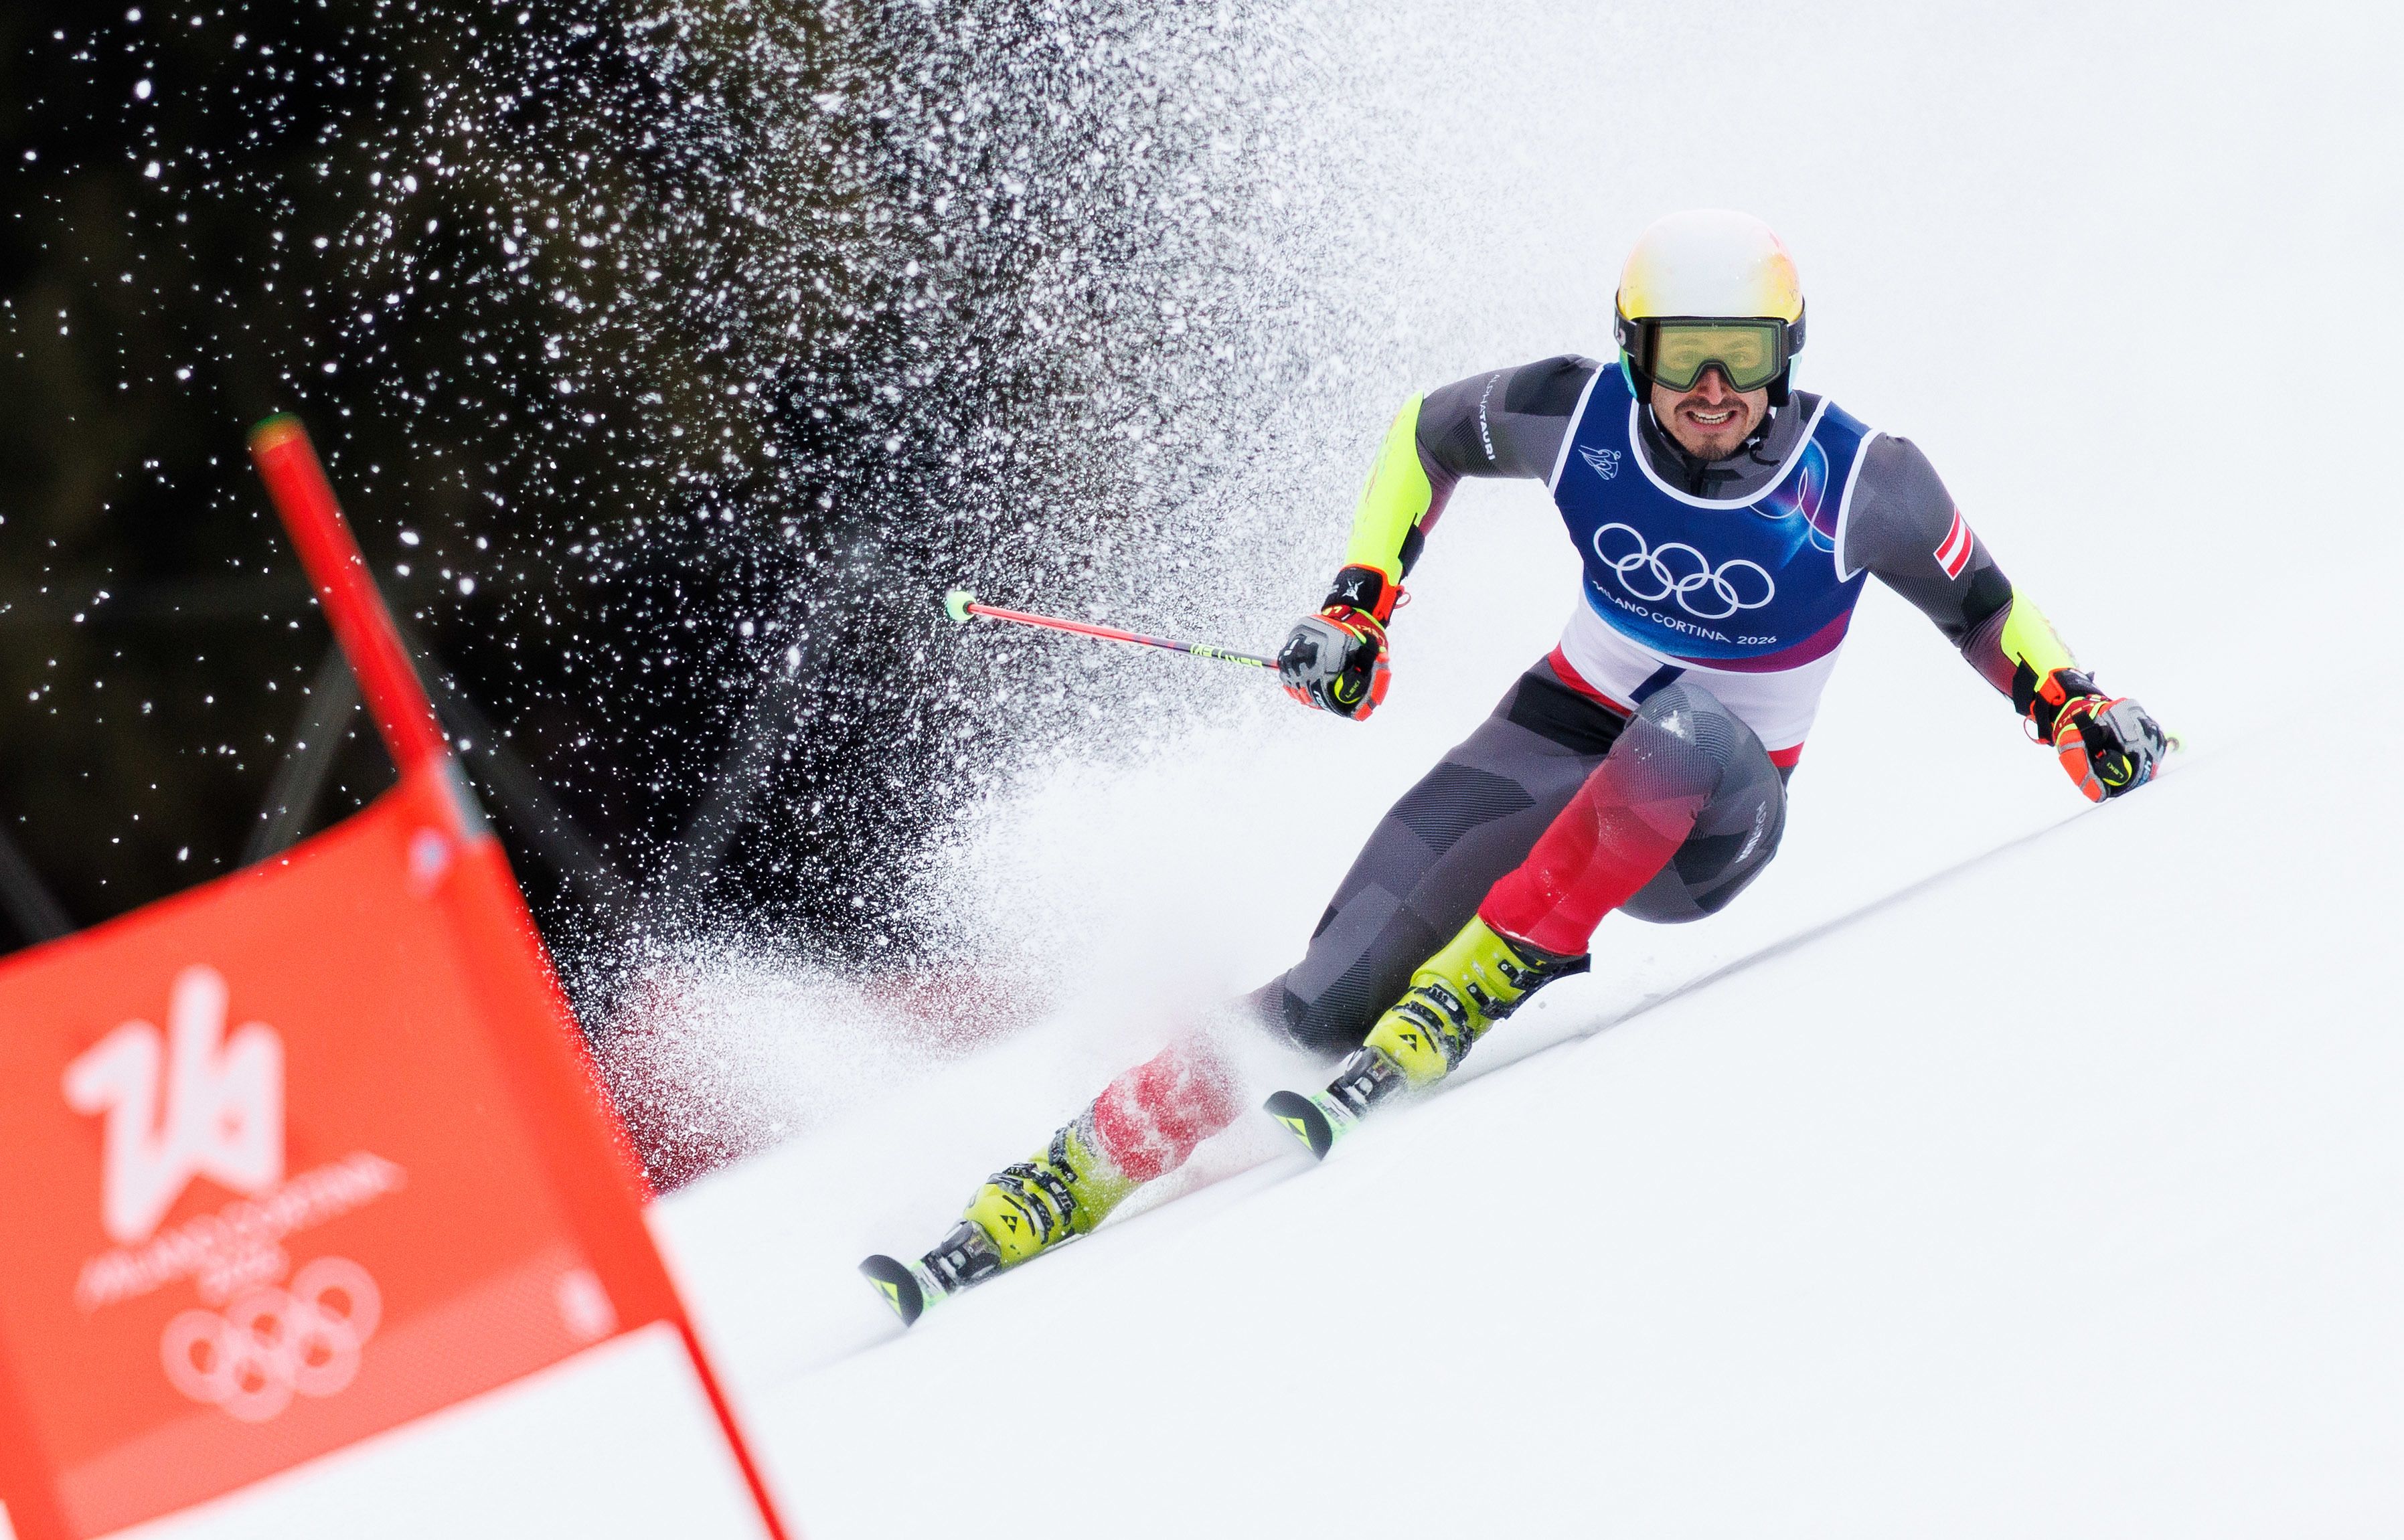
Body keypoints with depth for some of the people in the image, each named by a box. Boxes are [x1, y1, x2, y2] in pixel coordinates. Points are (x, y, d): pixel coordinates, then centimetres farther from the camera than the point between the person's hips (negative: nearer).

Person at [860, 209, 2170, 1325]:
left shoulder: (1858, 479, -17)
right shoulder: (1582, 419, -13)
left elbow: (1976, 602, 0)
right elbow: (1427, 433, 7)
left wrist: (2070, 707, -14)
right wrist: (1360, 601, -1)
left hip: (1706, 824, -2)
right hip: (1557, 742, 2)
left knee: (1691, 722, -41)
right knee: (1327, 998, -14)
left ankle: (1478, 986, -33)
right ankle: (1053, 1193, -9)